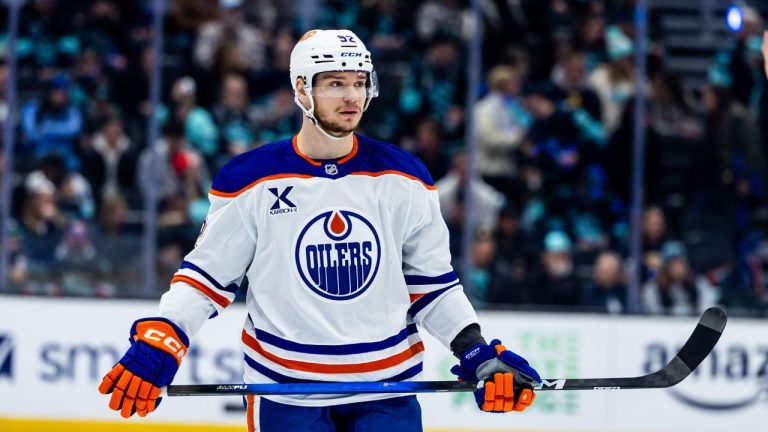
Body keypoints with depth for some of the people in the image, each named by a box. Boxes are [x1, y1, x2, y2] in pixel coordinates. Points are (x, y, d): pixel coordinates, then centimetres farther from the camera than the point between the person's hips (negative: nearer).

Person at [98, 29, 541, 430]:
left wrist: (480, 354, 1)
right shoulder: (251, 182, -5)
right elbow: (208, 276, 4)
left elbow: (432, 283, 10)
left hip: (385, 391, 2)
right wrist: (159, 342, -9)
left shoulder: (404, 178, 2)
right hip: (285, 393, -2)